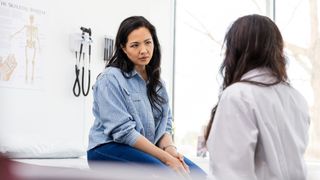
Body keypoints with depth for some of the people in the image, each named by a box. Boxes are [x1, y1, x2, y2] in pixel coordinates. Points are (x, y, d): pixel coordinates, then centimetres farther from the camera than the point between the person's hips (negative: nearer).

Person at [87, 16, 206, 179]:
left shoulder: (155, 82, 14)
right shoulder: (110, 78, -10)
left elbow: (164, 124, 10)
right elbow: (123, 131, -17)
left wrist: (170, 149, -13)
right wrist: (166, 157, -20)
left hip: (146, 149, 7)